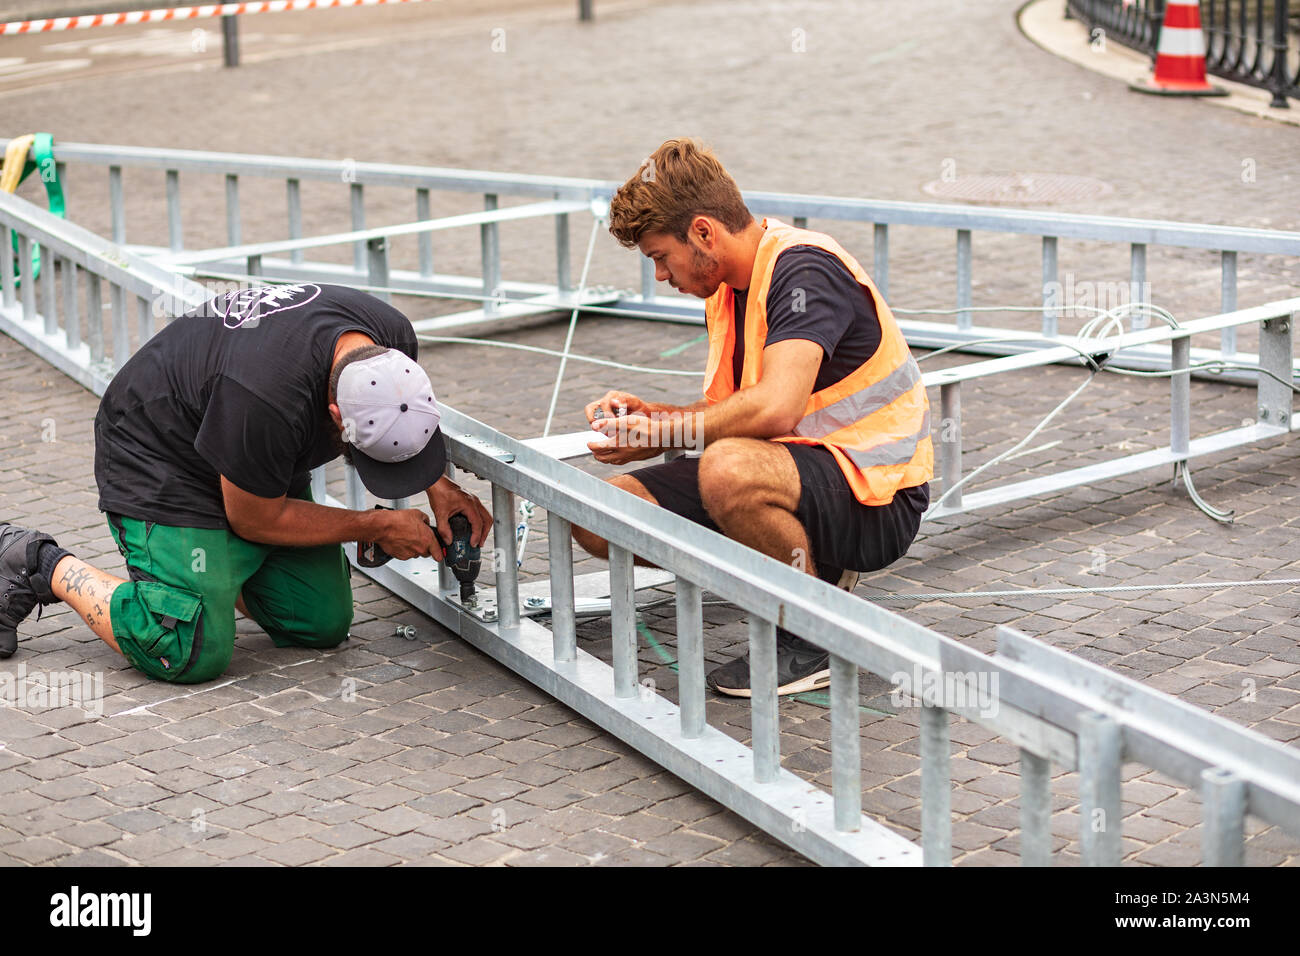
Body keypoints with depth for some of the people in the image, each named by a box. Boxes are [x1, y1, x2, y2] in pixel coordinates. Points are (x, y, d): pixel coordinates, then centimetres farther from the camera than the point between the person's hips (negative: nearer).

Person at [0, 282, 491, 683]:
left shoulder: (393, 338, -20)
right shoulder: (266, 398, -42)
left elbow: (403, 433, 7)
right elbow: (256, 520, -23)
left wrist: (438, 486, -10)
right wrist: (377, 527, -16)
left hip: (261, 462, 8)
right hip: (160, 462, -8)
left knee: (322, 625, 0)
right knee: (190, 654, -20)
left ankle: (213, 563, 23)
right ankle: (42, 566, 0)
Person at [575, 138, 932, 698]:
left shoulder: (804, 269, -19)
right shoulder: (729, 288, 10)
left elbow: (775, 408, -33)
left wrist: (661, 434, -20)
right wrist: (649, 413, 2)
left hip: (874, 498, -9)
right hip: (800, 469, 9)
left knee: (729, 469, -40)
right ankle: (806, 570, 7)